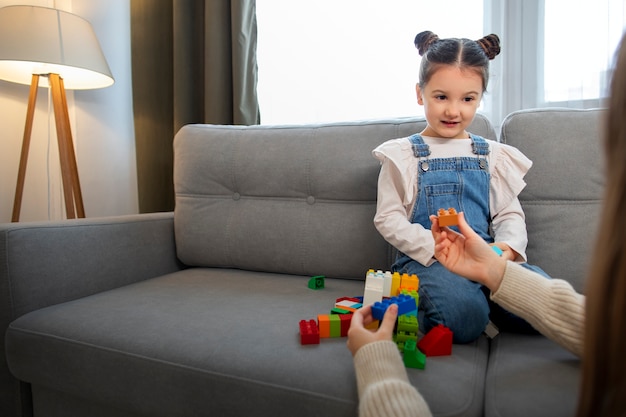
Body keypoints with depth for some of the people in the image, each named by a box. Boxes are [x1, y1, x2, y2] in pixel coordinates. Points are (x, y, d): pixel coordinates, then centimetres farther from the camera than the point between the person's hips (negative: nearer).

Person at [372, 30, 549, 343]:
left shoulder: (493, 155, 16)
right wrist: (436, 247, -16)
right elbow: (388, 218, -2)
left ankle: (477, 299, -1)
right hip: (425, 259, -4)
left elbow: (510, 213, 15)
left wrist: (507, 246, -8)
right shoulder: (402, 154, 4)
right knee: (463, 314, -33)